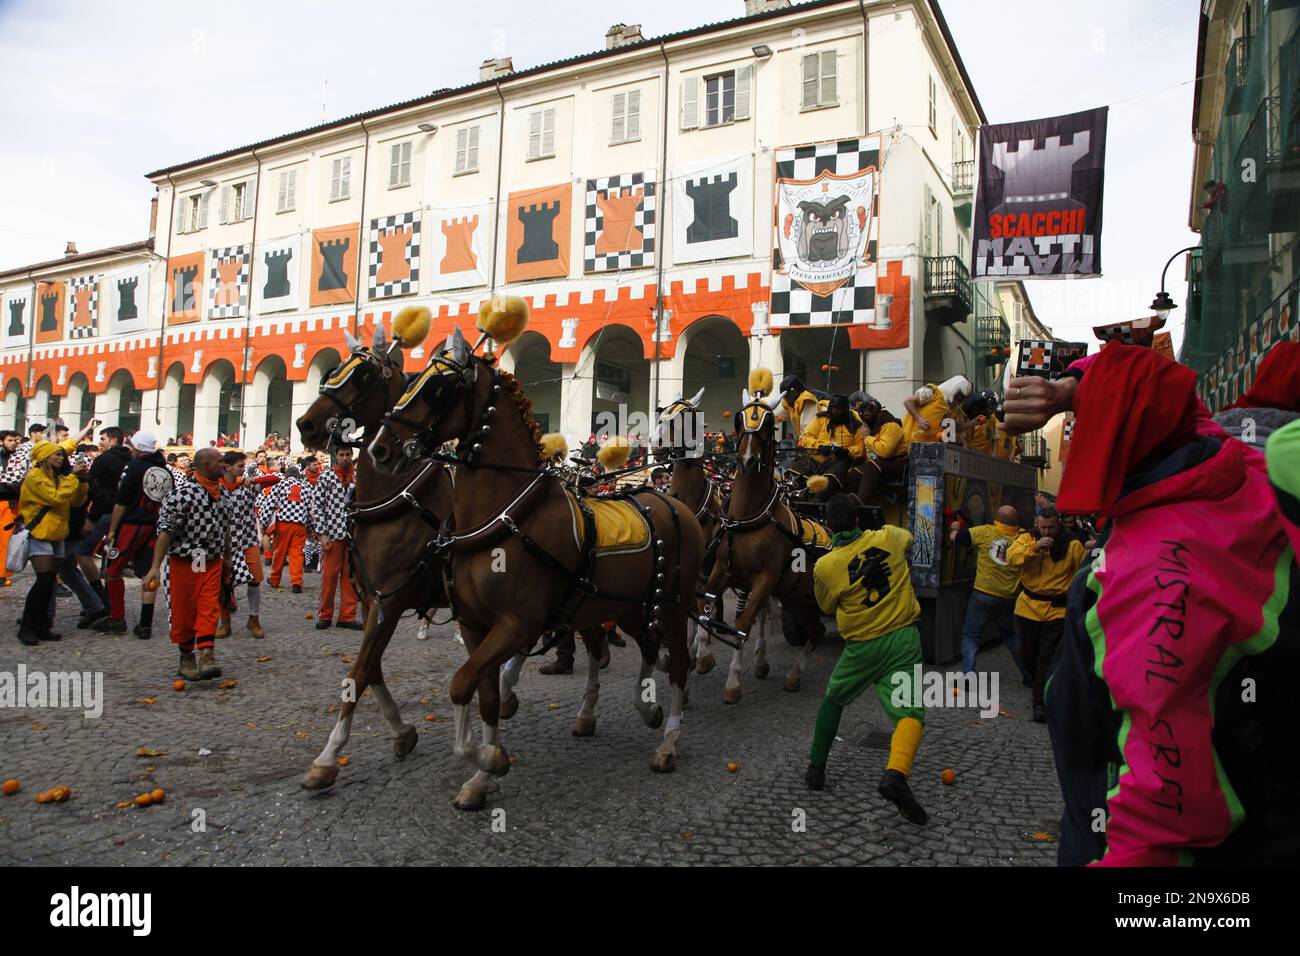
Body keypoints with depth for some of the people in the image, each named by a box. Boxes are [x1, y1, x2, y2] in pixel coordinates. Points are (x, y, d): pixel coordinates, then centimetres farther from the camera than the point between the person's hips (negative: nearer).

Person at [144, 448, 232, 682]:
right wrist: (155, 566, -26)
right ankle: (186, 659, 21)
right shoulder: (184, 492, -14)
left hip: (212, 563, 5)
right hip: (185, 562, -5)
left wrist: (227, 563, 21)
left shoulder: (222, 493, 8)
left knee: (209, 610, -5)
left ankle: (207, 658, -9)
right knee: (184, 611, 7)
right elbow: (165, 529, -19)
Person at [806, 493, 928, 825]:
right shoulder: (887, 538, -2)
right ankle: (896, 774, -29)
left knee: (833, 701, 21)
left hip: (861, 646, 0)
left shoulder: (824, 566, -8)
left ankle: (816, 769, 29)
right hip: (903, 638, 0)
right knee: (910, 711, -5)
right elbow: (908, 536, 24)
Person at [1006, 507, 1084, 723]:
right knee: (1027, 655, 14)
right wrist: (1034, 547, -28)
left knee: (1047, 659, -4)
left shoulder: (1072, 545, -4)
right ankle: (1042, 687, 40)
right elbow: (1012, 557, -16)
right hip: (1028, 607, 3)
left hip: (1057, 610, -3)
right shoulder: (1027, 539, 1)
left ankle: (1041, 703, 3)